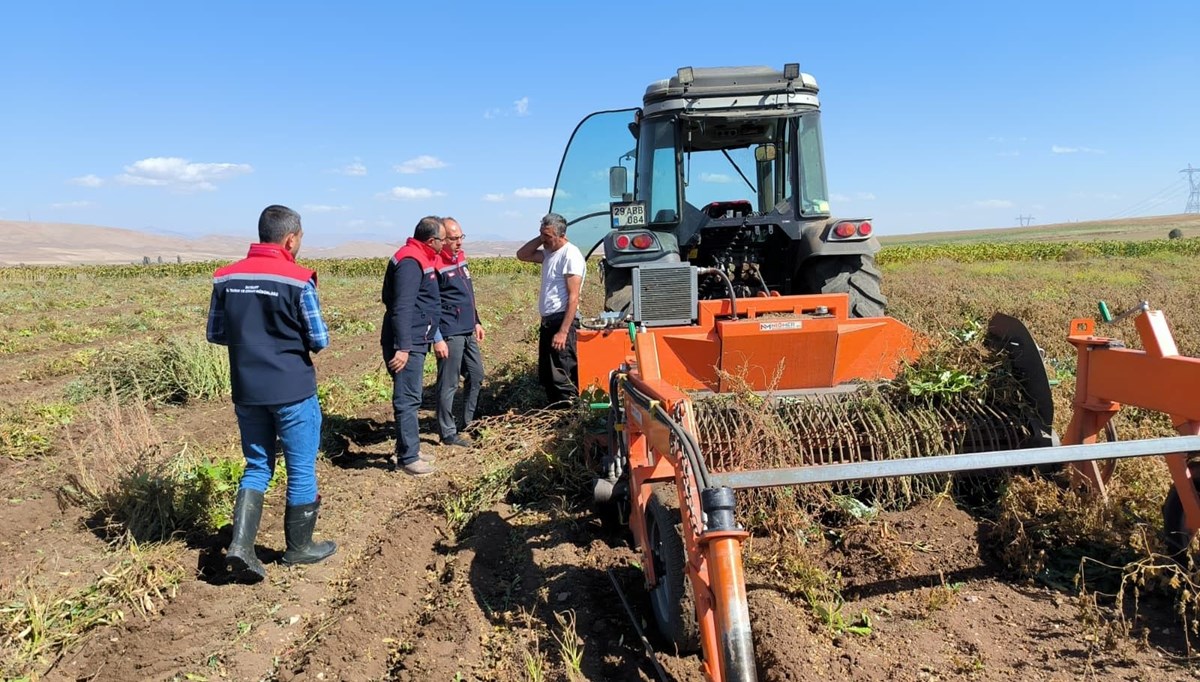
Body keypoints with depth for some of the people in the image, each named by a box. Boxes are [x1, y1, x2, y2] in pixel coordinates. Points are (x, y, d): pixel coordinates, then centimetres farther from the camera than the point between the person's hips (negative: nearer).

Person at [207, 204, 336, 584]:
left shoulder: (227, 278, 0)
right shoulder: (297, 280, -15)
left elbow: (215, 334, 7)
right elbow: (320, 340, -11)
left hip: (246, 392, 5)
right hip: (293, 391, -5)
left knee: (257, 467, 18)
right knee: (301, 470, 11)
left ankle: (240, 545, 5)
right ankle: (299, 548, 24)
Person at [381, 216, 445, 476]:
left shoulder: (420, 259, 16)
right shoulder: (410, 262, -17)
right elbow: (402, 308, -24)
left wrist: (436, 337, 26)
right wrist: (403, 347, -27)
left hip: (415, 342, 11)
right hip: (406, 345, -11)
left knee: (410, 398, 16)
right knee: (408, 400, -5)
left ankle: (408, 450, 26)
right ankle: (408, 458, 2)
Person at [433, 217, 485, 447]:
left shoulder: (460, 257, 11)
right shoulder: (436, 265, -16)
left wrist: (476, 322, 22)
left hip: (467, 332, 9)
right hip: (450, 335, -9)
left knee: (476, 376, 18)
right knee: (449, 385, -1)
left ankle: (467, 421, 34)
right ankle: (448, 434, 9)